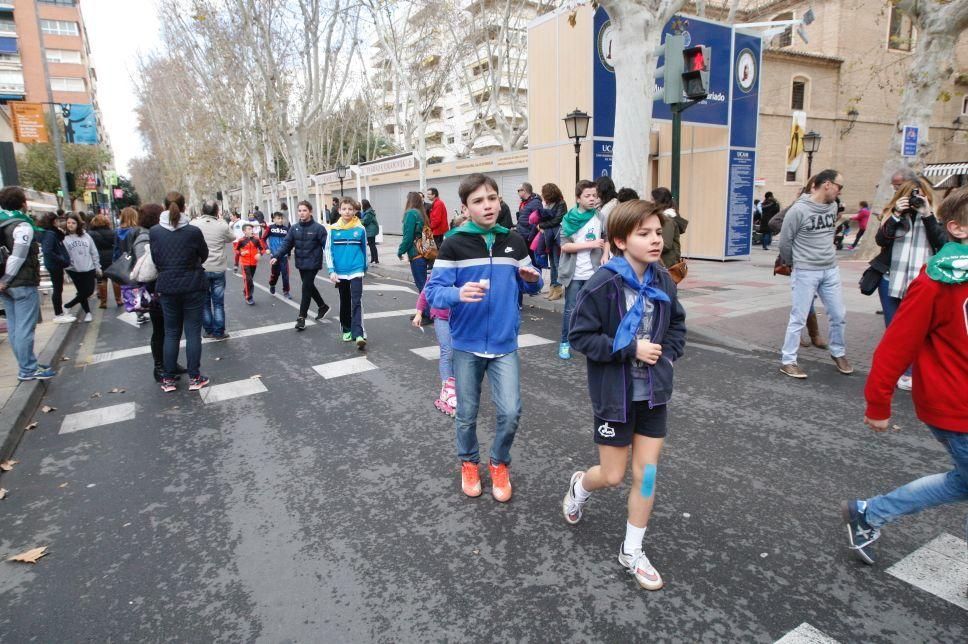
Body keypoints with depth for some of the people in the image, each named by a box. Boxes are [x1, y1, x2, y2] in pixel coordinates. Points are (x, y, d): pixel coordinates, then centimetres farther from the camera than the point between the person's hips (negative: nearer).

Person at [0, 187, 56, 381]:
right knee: (25, 328, -4)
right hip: (23, 284, -8)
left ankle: (28, 364, 23)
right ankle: (27, 370, 1)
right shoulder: (23, 226, -13)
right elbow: (17, 257, -19)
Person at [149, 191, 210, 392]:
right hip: (194, 286, -2)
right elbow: (204, 255, 2)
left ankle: (168, 379, 17)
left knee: (171, 332, 13)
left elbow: (154, 259, 3)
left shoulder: (154, 232, -5)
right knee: (193, 332, 5)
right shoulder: (193, 231, -12)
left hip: (167, 287, 2)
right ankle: (194, 378, 9)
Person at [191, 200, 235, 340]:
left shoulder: (194, 224, -7)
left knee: (204, 301, 13)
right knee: (218, 302, 7)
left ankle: (208, 330, 18)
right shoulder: (222, 225, -9)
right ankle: (219, 332, 9)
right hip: (218, 268, -1)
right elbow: (231, 238, 9)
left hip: (200, 269, 1)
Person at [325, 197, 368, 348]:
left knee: (356, 302, -11)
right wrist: (331, 271, -7)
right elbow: (328, 250, 0)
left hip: (356, 271, -2)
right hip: (340, 272, 2)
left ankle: (359, 334, -16)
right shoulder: (334, 229, -2)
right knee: (344, 302, 14)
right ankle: (346, 330, 28)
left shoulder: (360, 229, -3)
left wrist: (364, 267, 17)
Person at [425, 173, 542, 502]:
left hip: (505, 344, 2)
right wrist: (458, 294, -33)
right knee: (467, 414, 11)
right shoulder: (454, 244, -8)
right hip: (467, 344, -2)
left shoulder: (514, 241, 3)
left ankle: (499, 464, 25)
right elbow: (433, 291, -12)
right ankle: (469, 463, 38)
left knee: (510, 413, -3)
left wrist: (533, 280, -12)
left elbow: (530, 287, 12)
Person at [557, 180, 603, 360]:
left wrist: (605, 255, -6)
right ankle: (564, 343, 15)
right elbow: (564, 246, -12)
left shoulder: (600, 218, 3)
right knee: (571, 309, 4)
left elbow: (608, 239, 13)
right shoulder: (569, 219, -5)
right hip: (574, 273, -2)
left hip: (594, 272, 2)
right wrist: (590, 244, -17)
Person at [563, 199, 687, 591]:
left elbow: (676, 322, 15)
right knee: (613, 476, 8)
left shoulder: (663, 281, -2)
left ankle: (632, 551, 28)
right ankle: (580, 486, 44)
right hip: (615, 394, -4)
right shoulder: (603, 285, -19)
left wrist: (669, 352, -2)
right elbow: (580, 336, -16)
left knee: (646, 474, 9)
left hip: (654, 392, 5)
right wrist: (630, 348, -21)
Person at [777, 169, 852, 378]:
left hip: (831, 270, 6)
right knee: (799, 318, -1)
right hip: (805, 272, -6)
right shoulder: (799, 209, -14)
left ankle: (838, 353, 34)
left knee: (839, 315, 13)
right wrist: (791, 263, 7)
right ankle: (788, 361, 10)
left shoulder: (833, 207, 5)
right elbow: (785, 240, -6)